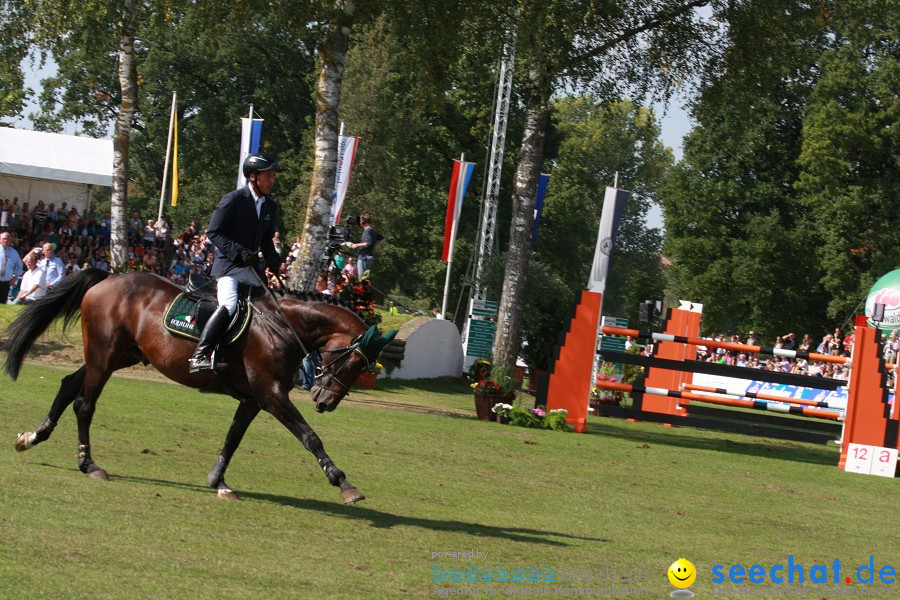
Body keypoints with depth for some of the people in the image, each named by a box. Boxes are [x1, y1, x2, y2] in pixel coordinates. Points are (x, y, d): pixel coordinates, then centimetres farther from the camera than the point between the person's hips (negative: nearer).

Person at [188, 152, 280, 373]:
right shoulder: (233, 200, -10)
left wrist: (273, 262, 5)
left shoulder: (270, 207, 11)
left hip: (251, 268, 8)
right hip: (228, 265, -8)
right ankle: (200, 356, -29)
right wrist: (239, 251, -22)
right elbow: (213, 232, -12)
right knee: (228, 305, -27)